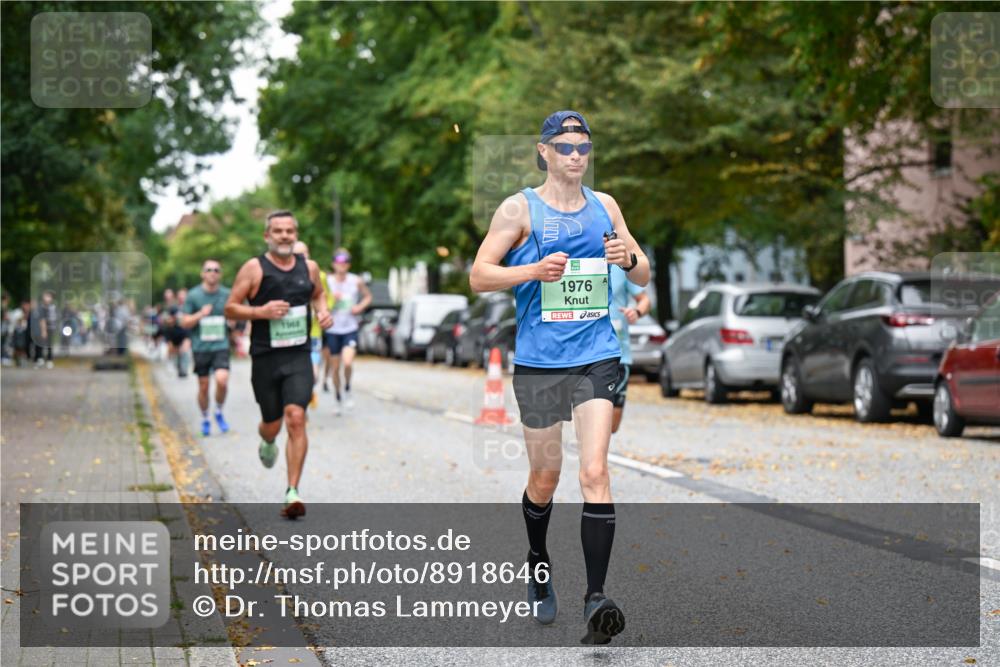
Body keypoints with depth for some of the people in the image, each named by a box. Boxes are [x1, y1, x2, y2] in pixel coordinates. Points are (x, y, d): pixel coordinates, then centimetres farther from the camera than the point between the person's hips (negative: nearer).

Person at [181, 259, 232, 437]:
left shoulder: (227, 294, 4)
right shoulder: (193, 295, -1)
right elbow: (184, 322, 0)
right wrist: (200, 314, -17)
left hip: (221, 346, 0)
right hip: (201, 347, 0)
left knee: (222, 380, -19)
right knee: (203, 386, 6)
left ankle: (219, 413, 6)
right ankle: (205, 420, 26)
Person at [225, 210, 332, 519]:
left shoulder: (309, 267, 7)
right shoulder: (254, 268, -4)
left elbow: (318, 294, 27)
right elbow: (230, 308, -2)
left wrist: (323, 311, 5)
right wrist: (260, 311, -18)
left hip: (299, 357, 1)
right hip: (265, 358, -1)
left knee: (296, 419, -15)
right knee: (272, 424, 10)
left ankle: (293, 492, -13)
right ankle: (267, 442, 51)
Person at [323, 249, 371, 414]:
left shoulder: (356, 281, -2)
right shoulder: (327, 281, -4)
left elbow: (368, 296, 14)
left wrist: (360, 307, -4)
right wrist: (330, 298, -17)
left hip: (350, 328, -1)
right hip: (332, 330, 1)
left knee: (347, 362, -21)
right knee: (335, 367, 6)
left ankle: (347, 390, 7)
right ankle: (338, 399, 25)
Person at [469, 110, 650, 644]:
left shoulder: (604, 206, 11)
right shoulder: (519, 208, 0)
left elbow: (643, 277, 16)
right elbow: (478, 276, -4)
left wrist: (629, 258, -7)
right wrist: (535, 270, -19)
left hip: (596, 356, 1)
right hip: (538, 360, -1)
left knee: (594, 471, -12)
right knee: (545, 476, 10)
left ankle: (596, 596, -14)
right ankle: (538, 567, 37)